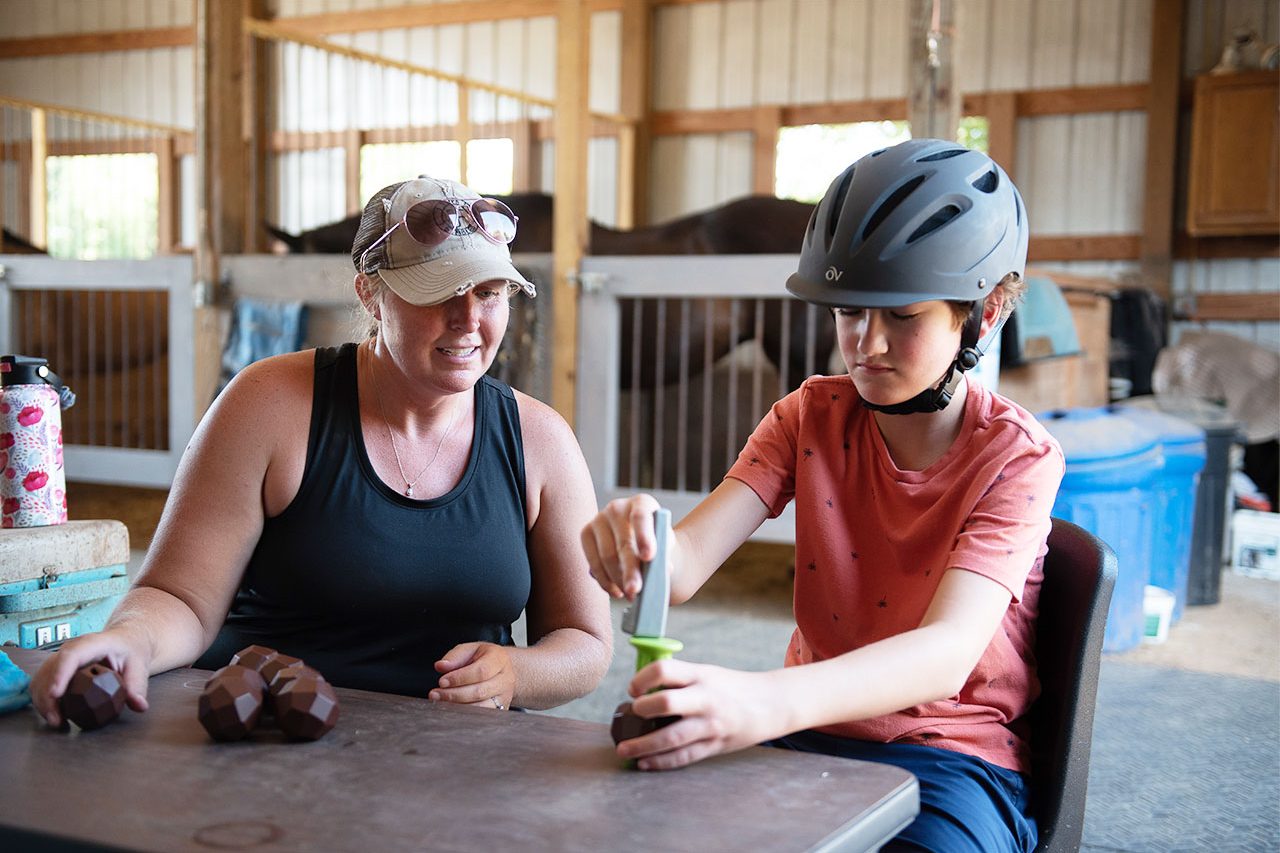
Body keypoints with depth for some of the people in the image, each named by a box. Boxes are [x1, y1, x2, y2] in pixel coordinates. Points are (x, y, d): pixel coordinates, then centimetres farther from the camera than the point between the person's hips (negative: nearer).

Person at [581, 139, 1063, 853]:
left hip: (947, 753, -3)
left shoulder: (1017, 456, -12)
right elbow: (686, 564, -11)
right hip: (807, 731, 3)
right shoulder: (810, 417, 1)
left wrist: (766, 702, -46)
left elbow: (947, 654, -28)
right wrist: (635, 546, -37)